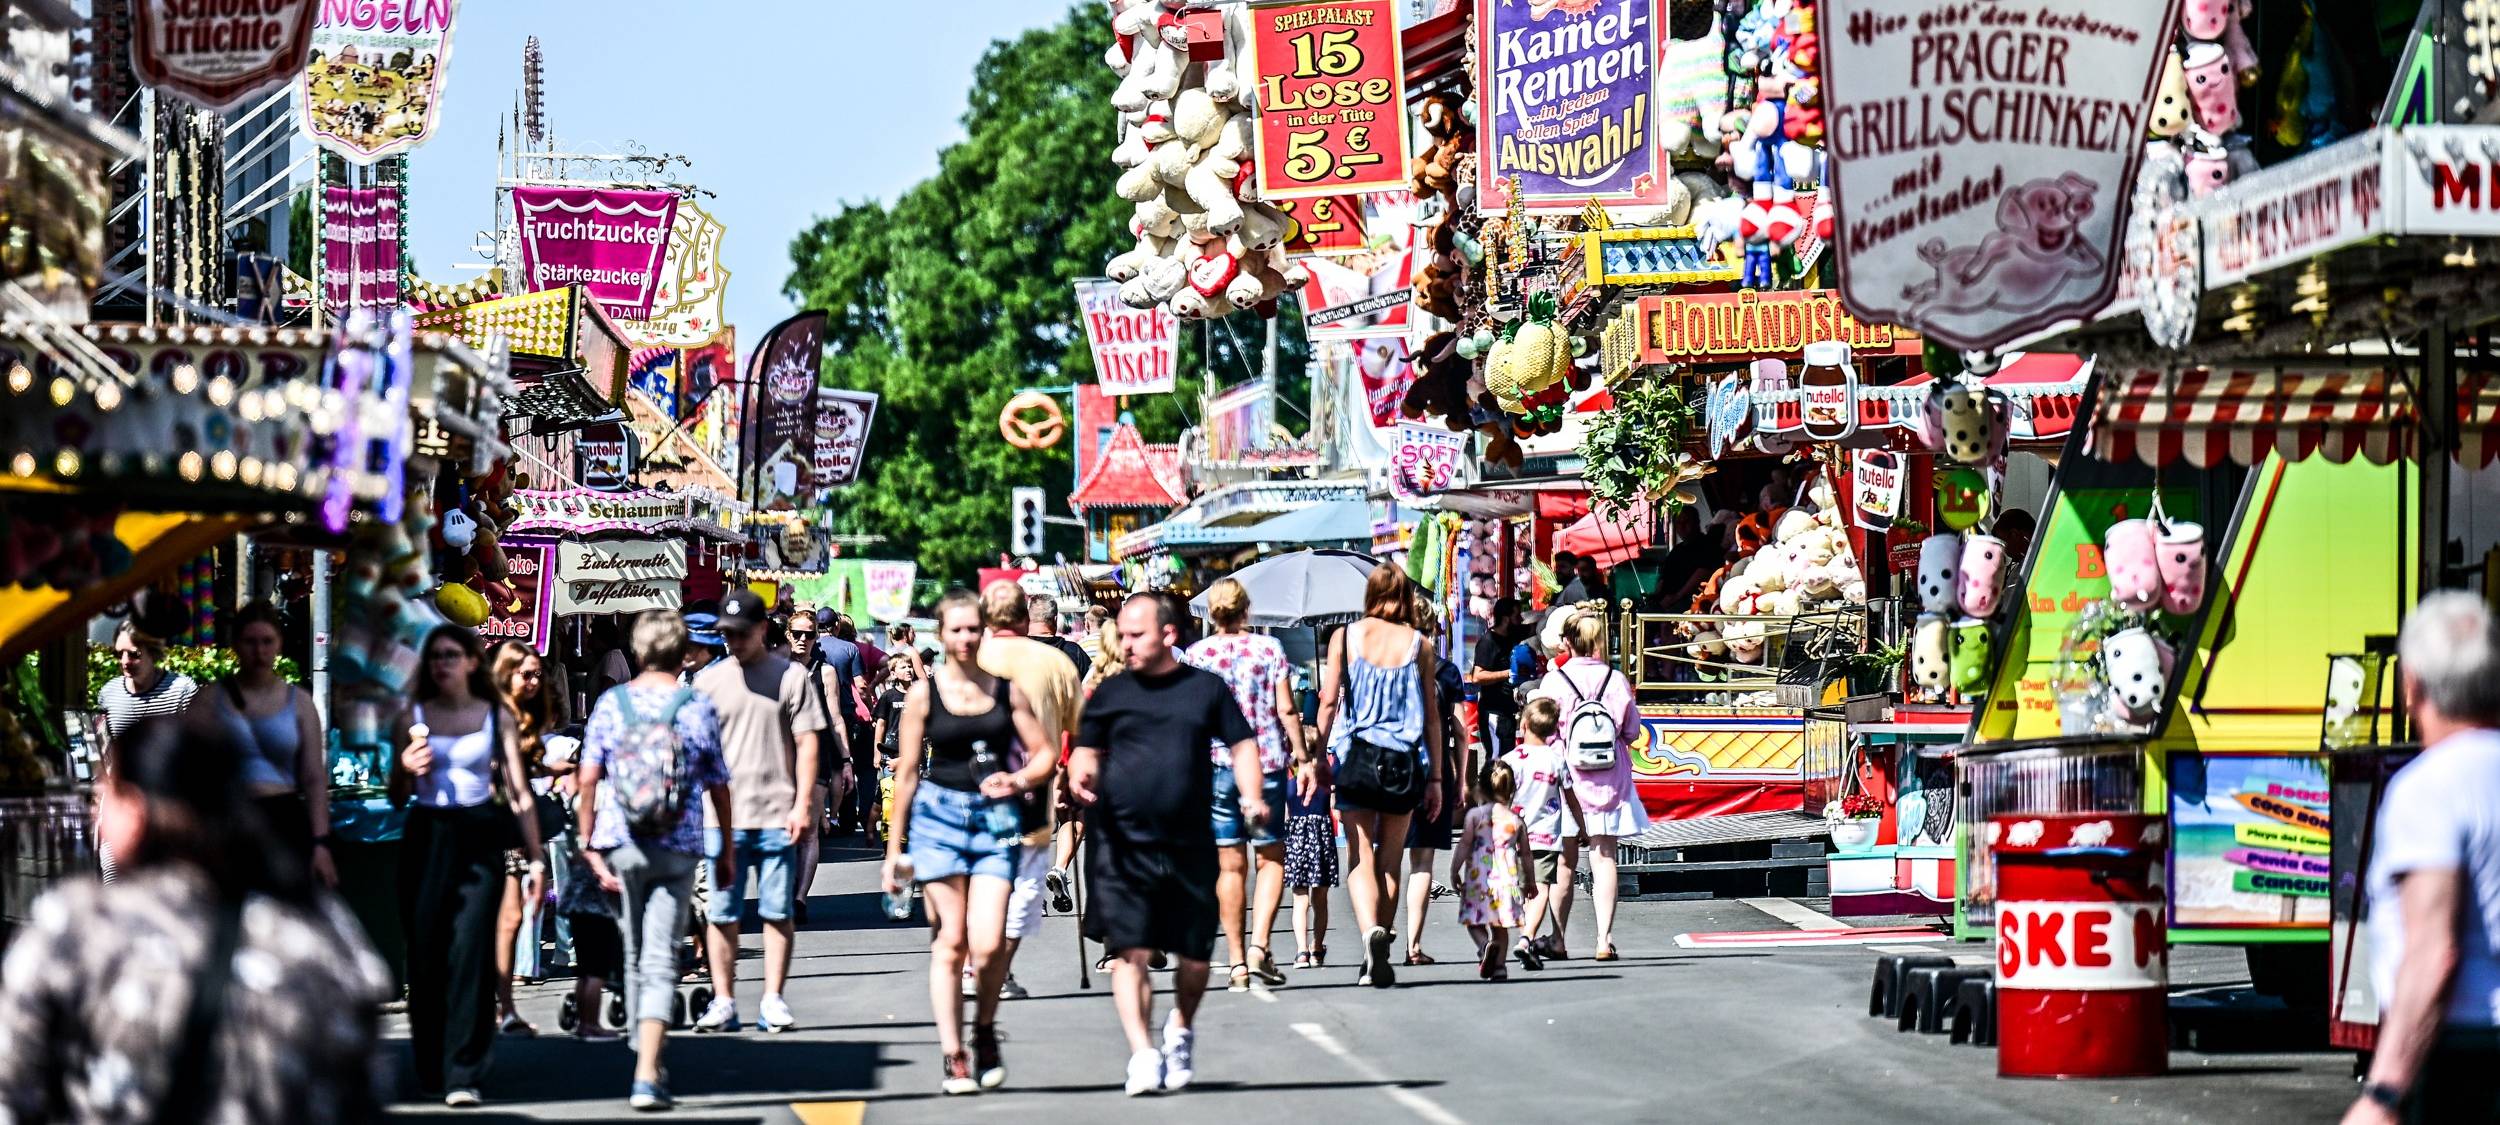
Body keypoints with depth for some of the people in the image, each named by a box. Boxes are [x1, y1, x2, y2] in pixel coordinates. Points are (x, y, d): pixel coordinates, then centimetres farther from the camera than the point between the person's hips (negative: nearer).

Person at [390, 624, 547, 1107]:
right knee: (425, 953, 2)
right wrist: (406, 769, -8)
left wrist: (535, 858, 1)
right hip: (426, 837, 2)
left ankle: (463, 1074, -12)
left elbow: (519, 794, 5)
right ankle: (429, 1068, 17)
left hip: (480, 837, -2)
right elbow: (397, 796, 14)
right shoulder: (413, 717, 9)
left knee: (471, 951, -11)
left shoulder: (497, 717, 6)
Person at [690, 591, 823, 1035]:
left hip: (777, 815, -2)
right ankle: (723, 1002, 7)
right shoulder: (708, 680, 10)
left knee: (778, 911, 2)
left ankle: (773, 1000, 7)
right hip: (721, 815, 2)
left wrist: (802, 803, -6)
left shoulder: (789, 676, 3)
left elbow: (807, 743, 2)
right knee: (720, 912, 1)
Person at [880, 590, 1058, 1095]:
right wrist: (894, 849, 6)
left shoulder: (1006, 689, 7)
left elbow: (1044, 752, 11)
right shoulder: (924, 693, 3)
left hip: (996, 818, 1)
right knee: (950, 942, -3)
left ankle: (985, 1029, 16)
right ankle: (952, 1055, 3)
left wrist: (1019, 780, -11)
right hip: (939, 816, -1)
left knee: (988, 943, -11)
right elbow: (908, 771, 6)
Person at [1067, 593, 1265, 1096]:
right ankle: (1142, 1054, -10)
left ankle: (1181, 1031, 33)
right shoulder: (1110, 693, 9)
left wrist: (1251, 795, -6)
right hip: (1122, 843, -1)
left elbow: (1242, 745, 10)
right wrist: (1080, 777, -11)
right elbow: (1088, 751, 12)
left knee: (1195, 957, 6)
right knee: (1130, 951, -11)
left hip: (1189, 845, 1)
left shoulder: (1206, 688, 8)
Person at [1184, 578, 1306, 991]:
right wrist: (1301, 752, 9)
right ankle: (1259, 946, -10)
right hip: (1266, 762, 0)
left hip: (1215, 765, 1)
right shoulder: (1269, 648, 0)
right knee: (1271, 859, 8)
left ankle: (1237, 963, 4)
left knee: (1230, 865, 5)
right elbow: (1286, 710, -2)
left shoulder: (1195, 655, 0)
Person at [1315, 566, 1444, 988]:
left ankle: (1372, 931, -29)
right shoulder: (1418, 644, 3)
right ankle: (1377, 961, 14)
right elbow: (1432, 715, 4)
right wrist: (1435, 777, 8)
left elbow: (1329, 701, -2)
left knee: (1360, 858, -2)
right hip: (1405, 758, 1)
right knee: (1389, 860, 11)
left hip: (1356, 754, -1)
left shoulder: (1345, 637, 1)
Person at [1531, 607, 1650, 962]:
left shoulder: (1554, 681, -8)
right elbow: (1632, 729, 4)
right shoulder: (1616, 679, -2)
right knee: (1603, 857, 3)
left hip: (1566, 776, -1)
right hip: (1609, 775, 1)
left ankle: (1558, 940, 11)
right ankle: (1605, 939, -3)